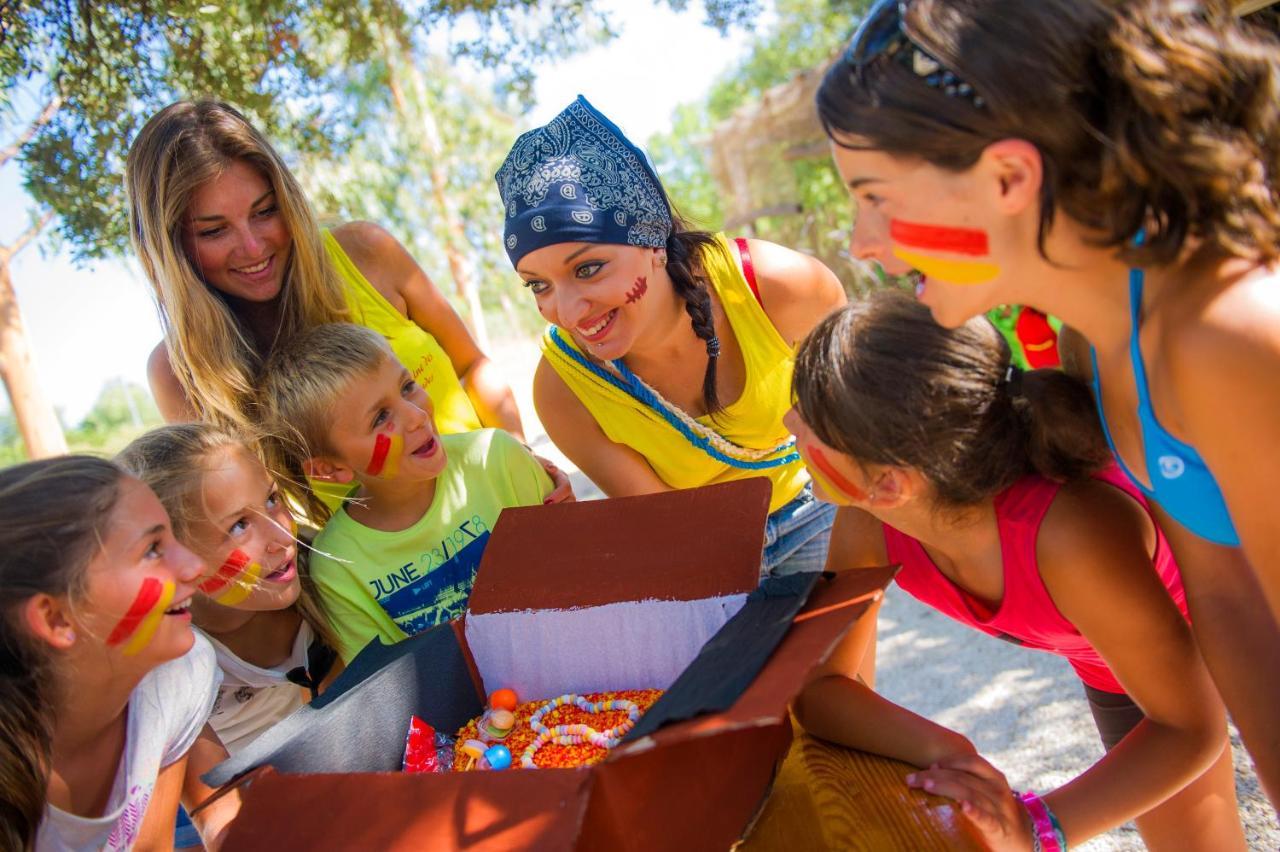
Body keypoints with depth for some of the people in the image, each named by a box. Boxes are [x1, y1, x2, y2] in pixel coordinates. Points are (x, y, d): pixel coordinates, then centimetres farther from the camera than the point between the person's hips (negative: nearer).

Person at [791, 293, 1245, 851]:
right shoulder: (867, 530, -29)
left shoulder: (1070, 532, -46)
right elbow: (820, 685, -18)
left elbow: (1191, 727, -32)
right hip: (1110, 672, 5)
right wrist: (943, 752, -36)